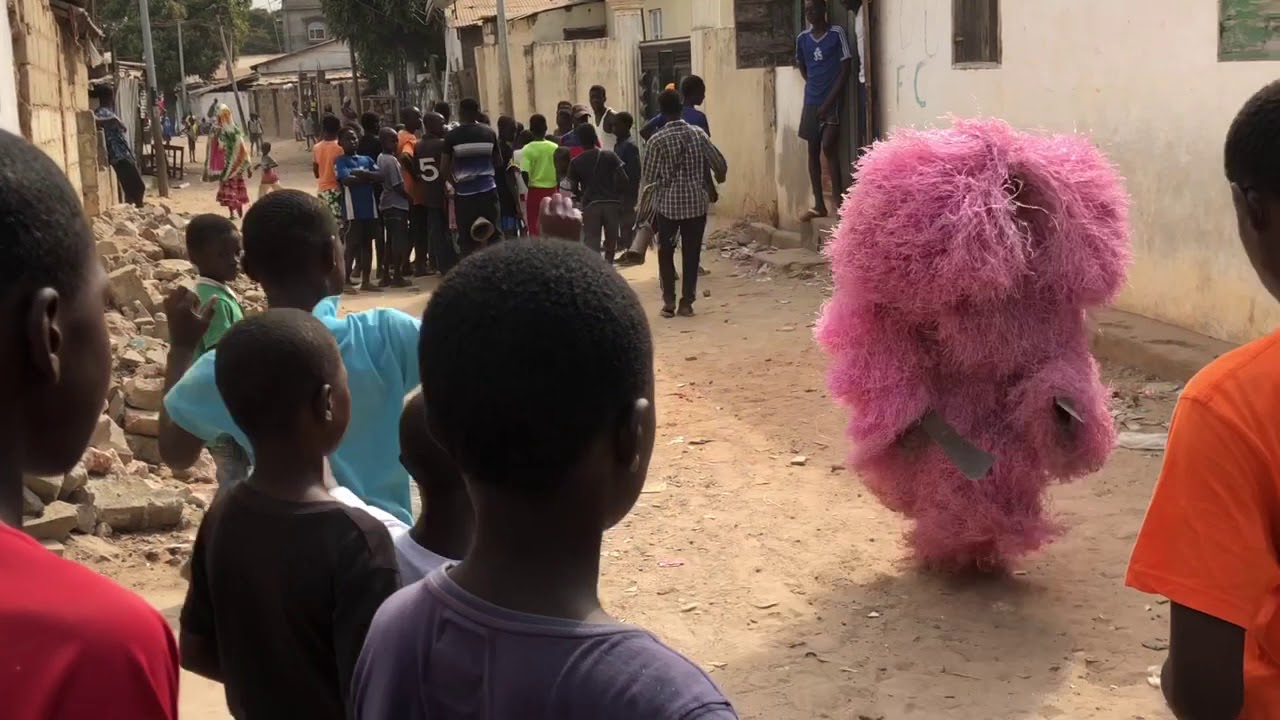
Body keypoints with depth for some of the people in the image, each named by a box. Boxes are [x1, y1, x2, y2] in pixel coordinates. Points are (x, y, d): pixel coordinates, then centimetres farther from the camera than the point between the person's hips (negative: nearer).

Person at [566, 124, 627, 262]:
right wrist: (616, 195, 10)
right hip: (612, 203, 2)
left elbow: (574, 188, 7)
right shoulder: (610, 156, 3)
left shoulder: (575, 162, 2)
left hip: (590, 205, -1)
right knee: (611, 241, 18)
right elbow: (623, 179, -4)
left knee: (592, 245, -4)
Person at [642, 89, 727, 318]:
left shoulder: (657, 140, -10)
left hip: (668, 204, -1)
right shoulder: (698, 134, -4)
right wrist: (718, 176, 22)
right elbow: (721, 165, -1)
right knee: (691, 254, 9)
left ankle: (669, 301, 8)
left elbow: (648, 177, -6)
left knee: (666, 253, 13)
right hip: (696, 203, 1)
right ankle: (687, 302, 9)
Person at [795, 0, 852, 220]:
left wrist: (829, 100, -13)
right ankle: (819, 205, 13)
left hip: (832, 101, -5)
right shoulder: (802, 38, 7)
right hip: (811, 101, 6)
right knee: (813, 150, 6)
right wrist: (814, 86, 10)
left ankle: (840, 203, -11)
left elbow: (845, 69, -9)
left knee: (828, 147, -16)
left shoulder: (837, 33, -7)